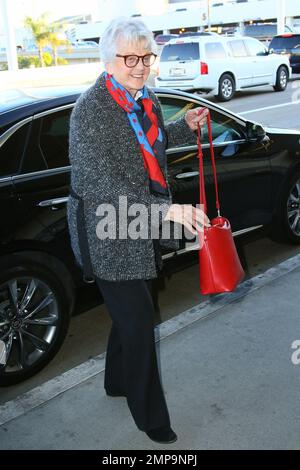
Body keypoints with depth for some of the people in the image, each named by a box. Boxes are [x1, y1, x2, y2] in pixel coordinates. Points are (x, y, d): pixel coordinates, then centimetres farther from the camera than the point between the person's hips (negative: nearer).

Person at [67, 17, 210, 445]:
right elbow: (101, 185, -29)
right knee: (139, 320, 0)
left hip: (142, 226, 8)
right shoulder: (90, 110, -22)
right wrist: (166, 210, -38)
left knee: (129, 311, 22)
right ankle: (151, 418, 21)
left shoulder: (146, 97, 4)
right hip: (108, 233, -8)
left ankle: (118, 381, 47)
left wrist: (185, 127, 6)